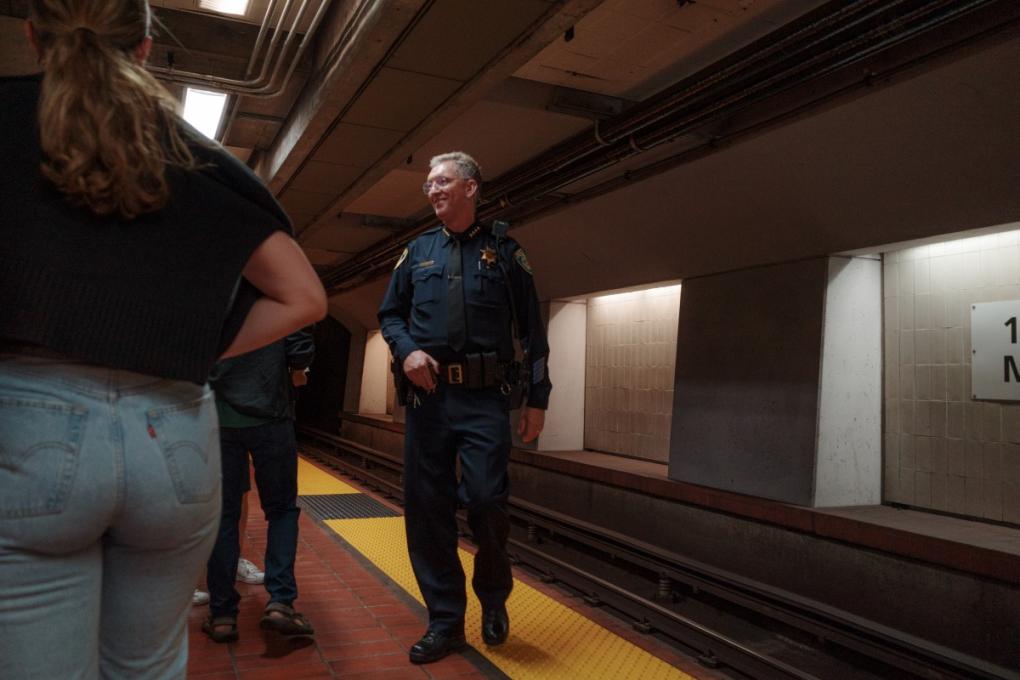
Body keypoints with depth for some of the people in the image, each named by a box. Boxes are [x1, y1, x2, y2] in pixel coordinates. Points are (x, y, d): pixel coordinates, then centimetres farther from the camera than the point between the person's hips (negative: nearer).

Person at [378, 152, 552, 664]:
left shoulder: (504, 251, 7)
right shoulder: (417, 252, 15)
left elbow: (532, 330, 6)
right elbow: (390, 313, 17)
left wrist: (537, 399, 1)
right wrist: (406, 350, -5)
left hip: (485, 398, -3)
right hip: (427, 396, 3)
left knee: (486, 502, -10)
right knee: (427, 510, 3)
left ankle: (494, 599, 21)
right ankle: (445, 621, 18)